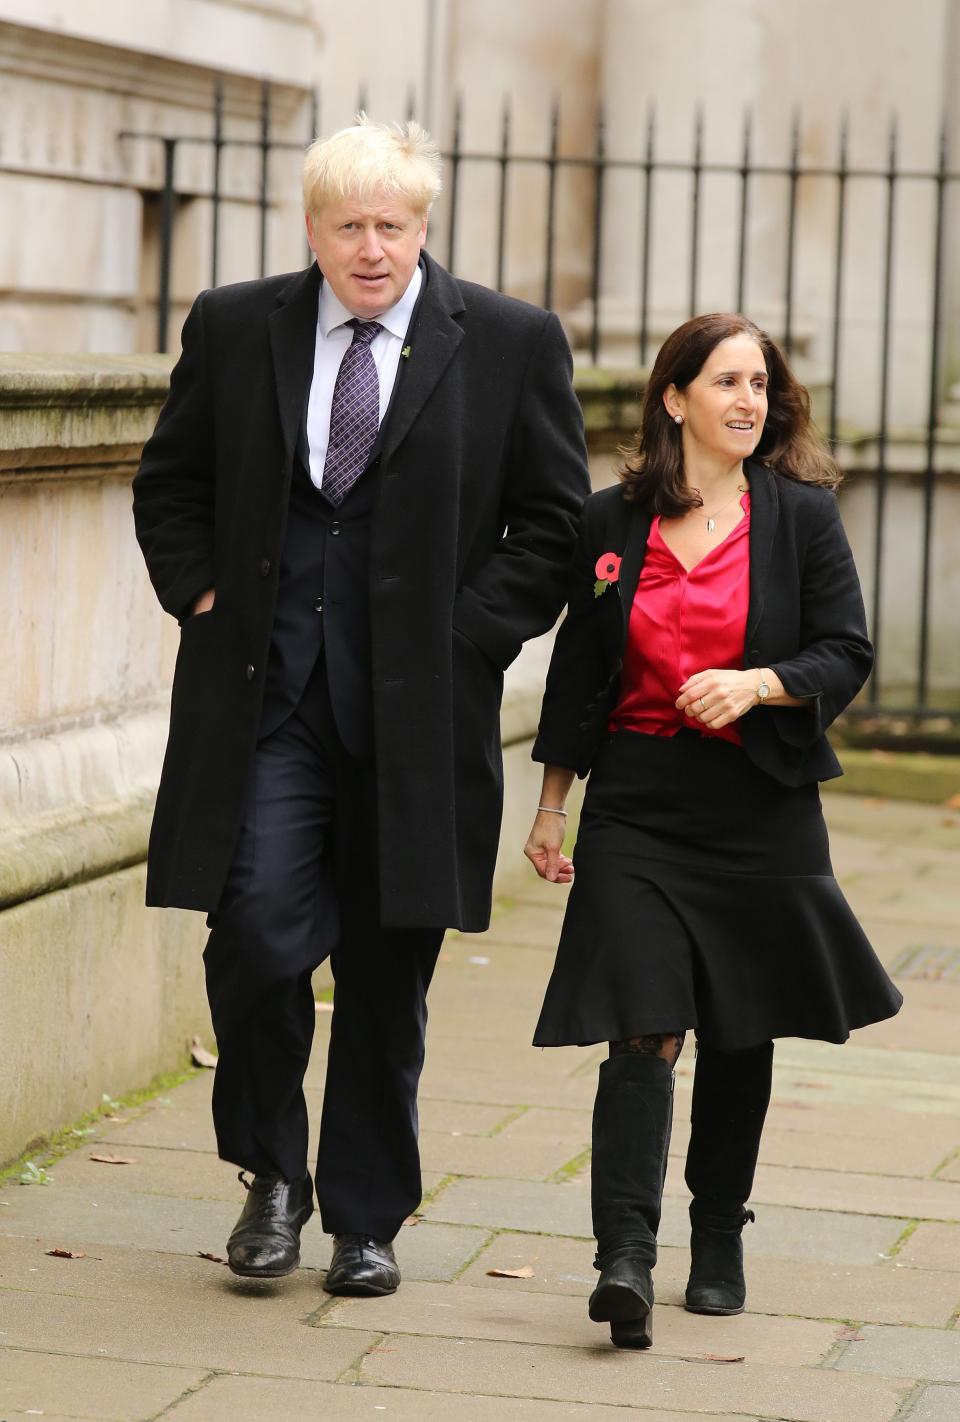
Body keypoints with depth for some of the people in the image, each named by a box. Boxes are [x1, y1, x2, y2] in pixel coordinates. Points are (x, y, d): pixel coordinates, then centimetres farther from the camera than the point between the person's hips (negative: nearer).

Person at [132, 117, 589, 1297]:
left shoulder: (511, 344, 2)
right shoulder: (234, 328, 6)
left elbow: (556, 522, 6)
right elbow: (168, 484, 16)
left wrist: (469, 633, -4)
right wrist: (203, 597, 1)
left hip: (418, 708, 0)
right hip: (264, 698, 0)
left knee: (387, 974, 6)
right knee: (257, 936, -12)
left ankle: (366, 1220, 20)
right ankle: (272, 1175, 12)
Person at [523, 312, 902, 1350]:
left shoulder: (802, 515, 2)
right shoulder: (610, 523, 5)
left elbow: (845, 655, 0)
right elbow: (577, 672, 11)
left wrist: (757, 684, -18)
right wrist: (551, 806, 11)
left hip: (759, 809, 1)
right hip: (637, 805, 0)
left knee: (739, 1035, 9)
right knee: (642, 1029, -12)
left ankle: (719, 1244, 24)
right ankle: (624, 1260, -18)